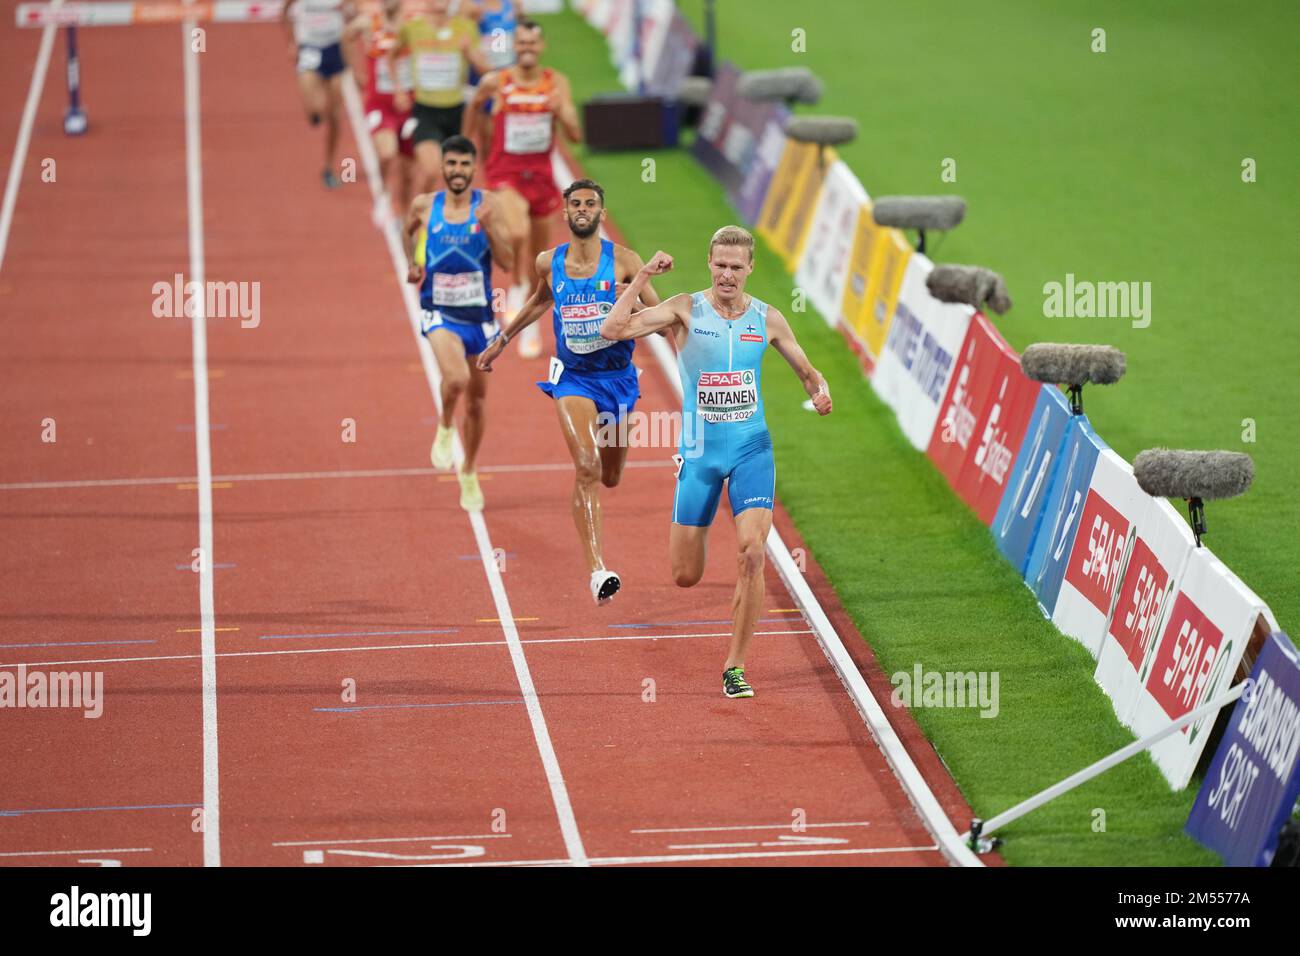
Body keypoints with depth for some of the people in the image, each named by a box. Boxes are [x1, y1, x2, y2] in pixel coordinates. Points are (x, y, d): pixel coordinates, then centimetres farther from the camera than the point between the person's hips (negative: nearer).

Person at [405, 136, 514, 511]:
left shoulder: (486, 206, -7)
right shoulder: (424, 206, -5)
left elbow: (508, 262, -12)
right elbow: (408, 231, 19)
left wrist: (488, 226, -26)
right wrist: (411, 263, 4)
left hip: (478, 315, 2)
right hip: (440, 314, -2)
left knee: (476, 399, 15)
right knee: (456, 379, -29)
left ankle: (469, 473, 36)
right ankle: (444, 428, 3)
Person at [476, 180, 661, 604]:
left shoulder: (622, 261, -7)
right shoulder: (549, 263, 1)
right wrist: (502, 339, 31)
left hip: (617, 376, 1)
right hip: (573, 378, -1)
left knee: (609, 477, 14)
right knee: (586, 468, -21)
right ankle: (597, 569, -25)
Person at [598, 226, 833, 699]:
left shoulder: (767, 319, 2)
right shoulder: (686, 310, -6)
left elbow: (807, 372, 15)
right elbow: (612, 330, -18)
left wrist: (820, 392, -8)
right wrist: (643, 277, -22)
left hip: (751, 448, 1)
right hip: (699, 451, -1)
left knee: (752, 552, -20)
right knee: (684, 577, 4)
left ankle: (734, 667, -9)